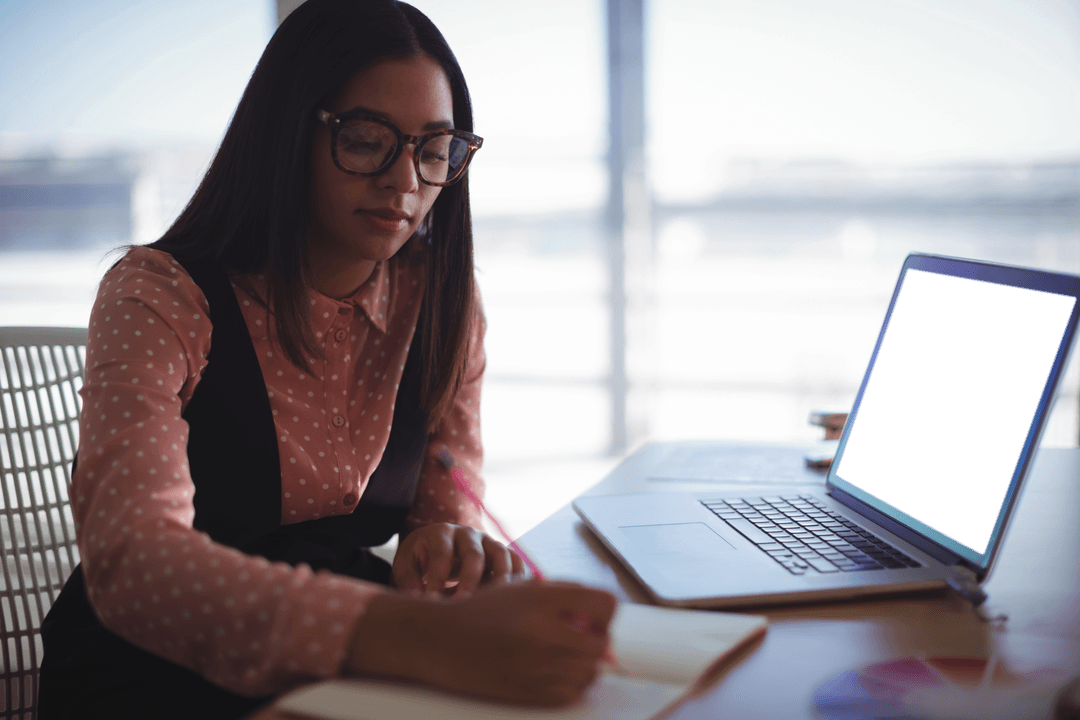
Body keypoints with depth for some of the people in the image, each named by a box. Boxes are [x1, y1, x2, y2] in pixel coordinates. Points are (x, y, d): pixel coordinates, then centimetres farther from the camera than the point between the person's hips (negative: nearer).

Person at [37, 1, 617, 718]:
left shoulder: (443, 307, 1)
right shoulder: (157, 299, -15)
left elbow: (452, 495, 4)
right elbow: (129, 561, -32)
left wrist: (454, 538, -25)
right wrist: (420, 637, -49)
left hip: (344, 661, 6)